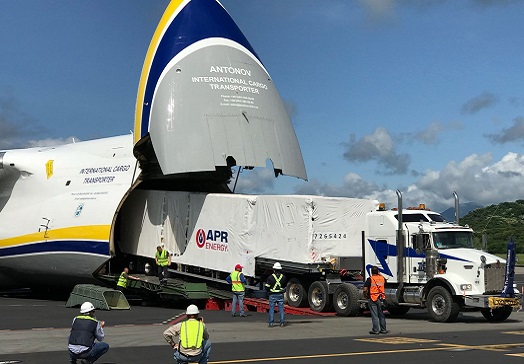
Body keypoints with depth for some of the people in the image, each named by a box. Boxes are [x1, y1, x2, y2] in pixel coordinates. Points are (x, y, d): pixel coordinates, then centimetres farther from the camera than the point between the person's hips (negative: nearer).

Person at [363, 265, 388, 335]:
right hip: (381, 299, 5)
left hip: (372, 299, -5)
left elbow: (365, 289, -16)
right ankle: (383, 329, 18)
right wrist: (380, 274, 32)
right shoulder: (382, 278, 4)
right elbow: (385, 281, 30)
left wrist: (365, 295, 3)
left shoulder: (370, 279, -11)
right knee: (381, 315, 13)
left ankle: (375, 330, 0)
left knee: (374, 315, -1)